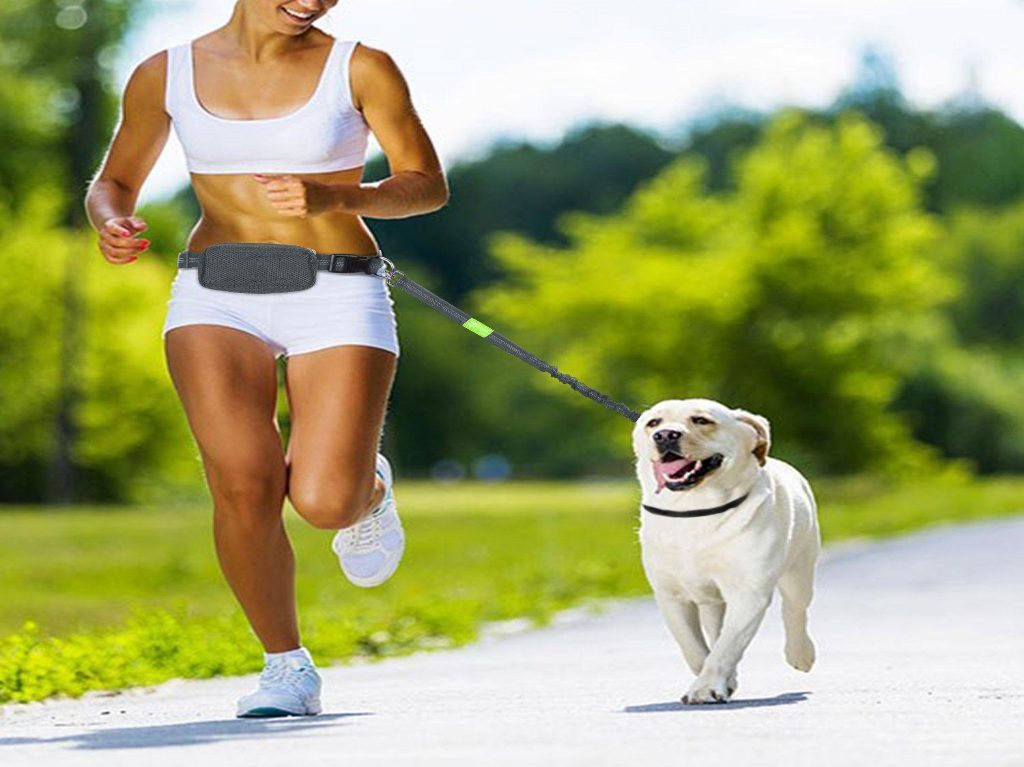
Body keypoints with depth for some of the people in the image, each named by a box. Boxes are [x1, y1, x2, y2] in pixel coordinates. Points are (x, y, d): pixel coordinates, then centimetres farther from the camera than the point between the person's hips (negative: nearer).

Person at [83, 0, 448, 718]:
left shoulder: (361, 68, 0)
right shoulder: (167, 74, 6)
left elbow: (428, 185, 1)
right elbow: (114, 182, 17)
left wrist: (334, 198, -17)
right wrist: (114, 226, -8)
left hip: (337, 300, -1)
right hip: (216, 300, 1)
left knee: (324, 502, -16)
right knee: (244, 482, -20)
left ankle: (369, 488, 23)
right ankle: (287, 667, 1)